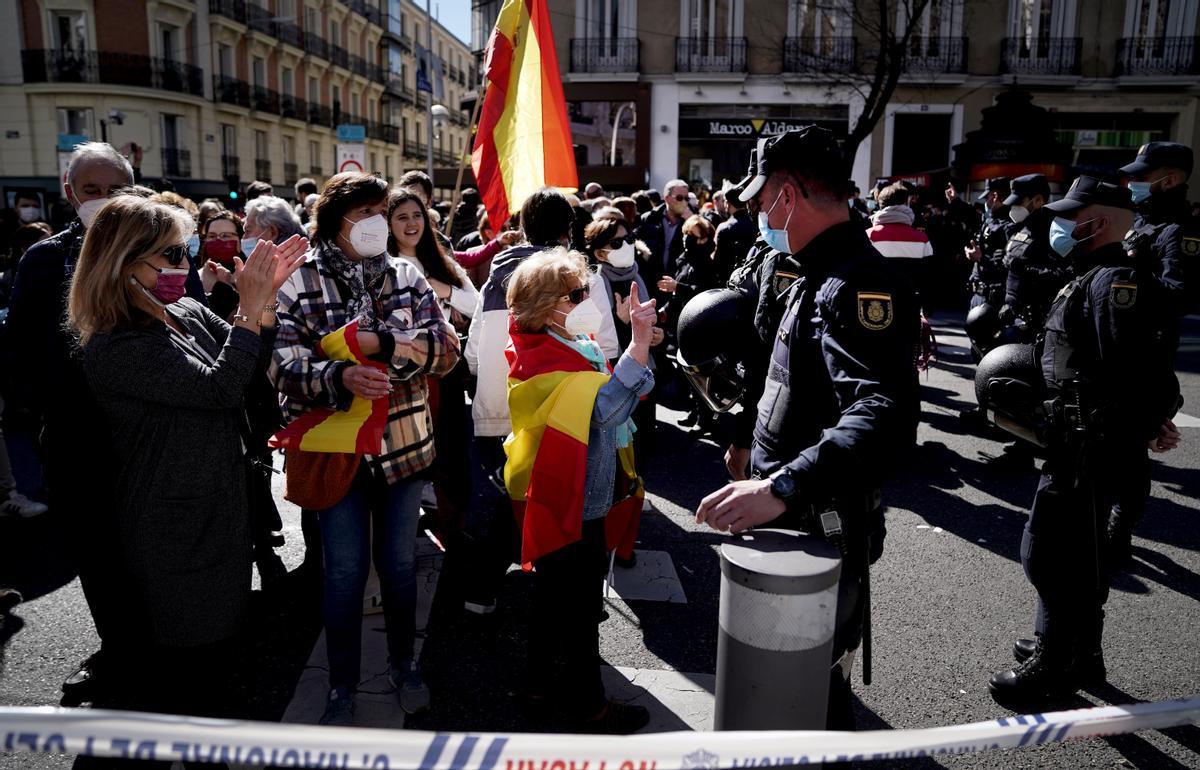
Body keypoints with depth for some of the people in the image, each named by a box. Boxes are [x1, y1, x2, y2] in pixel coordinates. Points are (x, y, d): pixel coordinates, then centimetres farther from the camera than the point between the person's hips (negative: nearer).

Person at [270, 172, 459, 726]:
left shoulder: (406, 277, 2)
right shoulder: (298, 283, -5)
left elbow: (445, 348, -8)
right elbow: (283, 365, -14)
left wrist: (379, 343, -22)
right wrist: (339, 375, -33)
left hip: (403, 445, 2)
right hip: (337, 448, -2)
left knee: (400, 563, 16)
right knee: (343, 572, 8)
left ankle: (403, 663, 37)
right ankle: (342, 685, 28)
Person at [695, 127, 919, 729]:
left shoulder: (858, 284, -22)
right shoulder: (824, 276, 12)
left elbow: (884, 415, -38)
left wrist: (783, 488, -47)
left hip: (824, 529, -10)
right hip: (795, 519, 10)